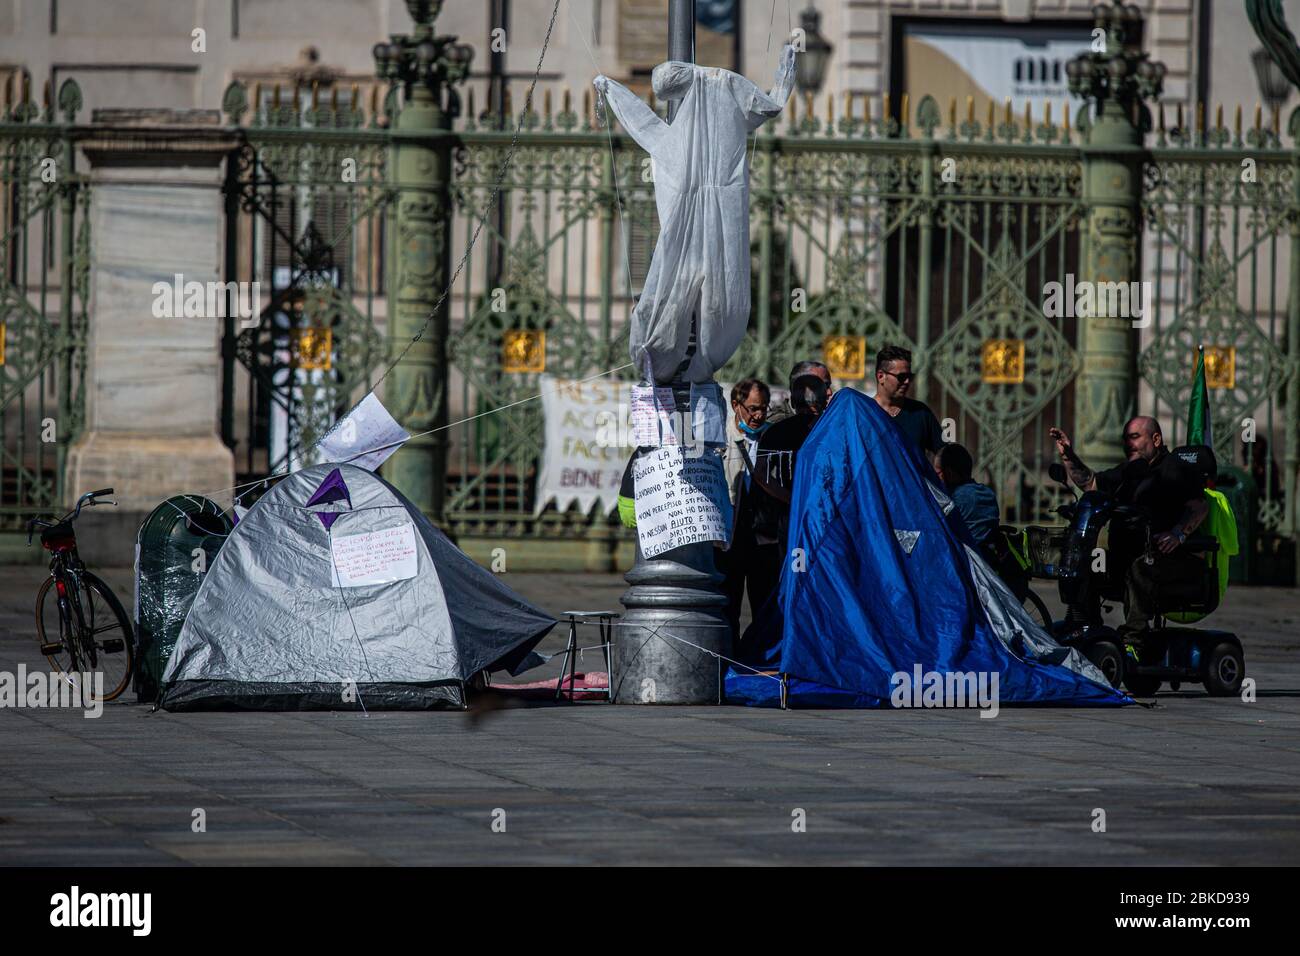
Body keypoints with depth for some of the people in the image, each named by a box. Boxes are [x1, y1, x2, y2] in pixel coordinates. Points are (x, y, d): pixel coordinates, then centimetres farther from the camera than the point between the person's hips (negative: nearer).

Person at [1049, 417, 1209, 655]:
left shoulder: (1176, 469, -1)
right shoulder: (1128, 472, 26)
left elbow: (1200, 506, -14)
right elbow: (1089, 482, 34)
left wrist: (1178, 533, -31)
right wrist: (1068, 456, 18)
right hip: (1129, 558, 8)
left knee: (1141, 569, -38)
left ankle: (1133, 642, -43)